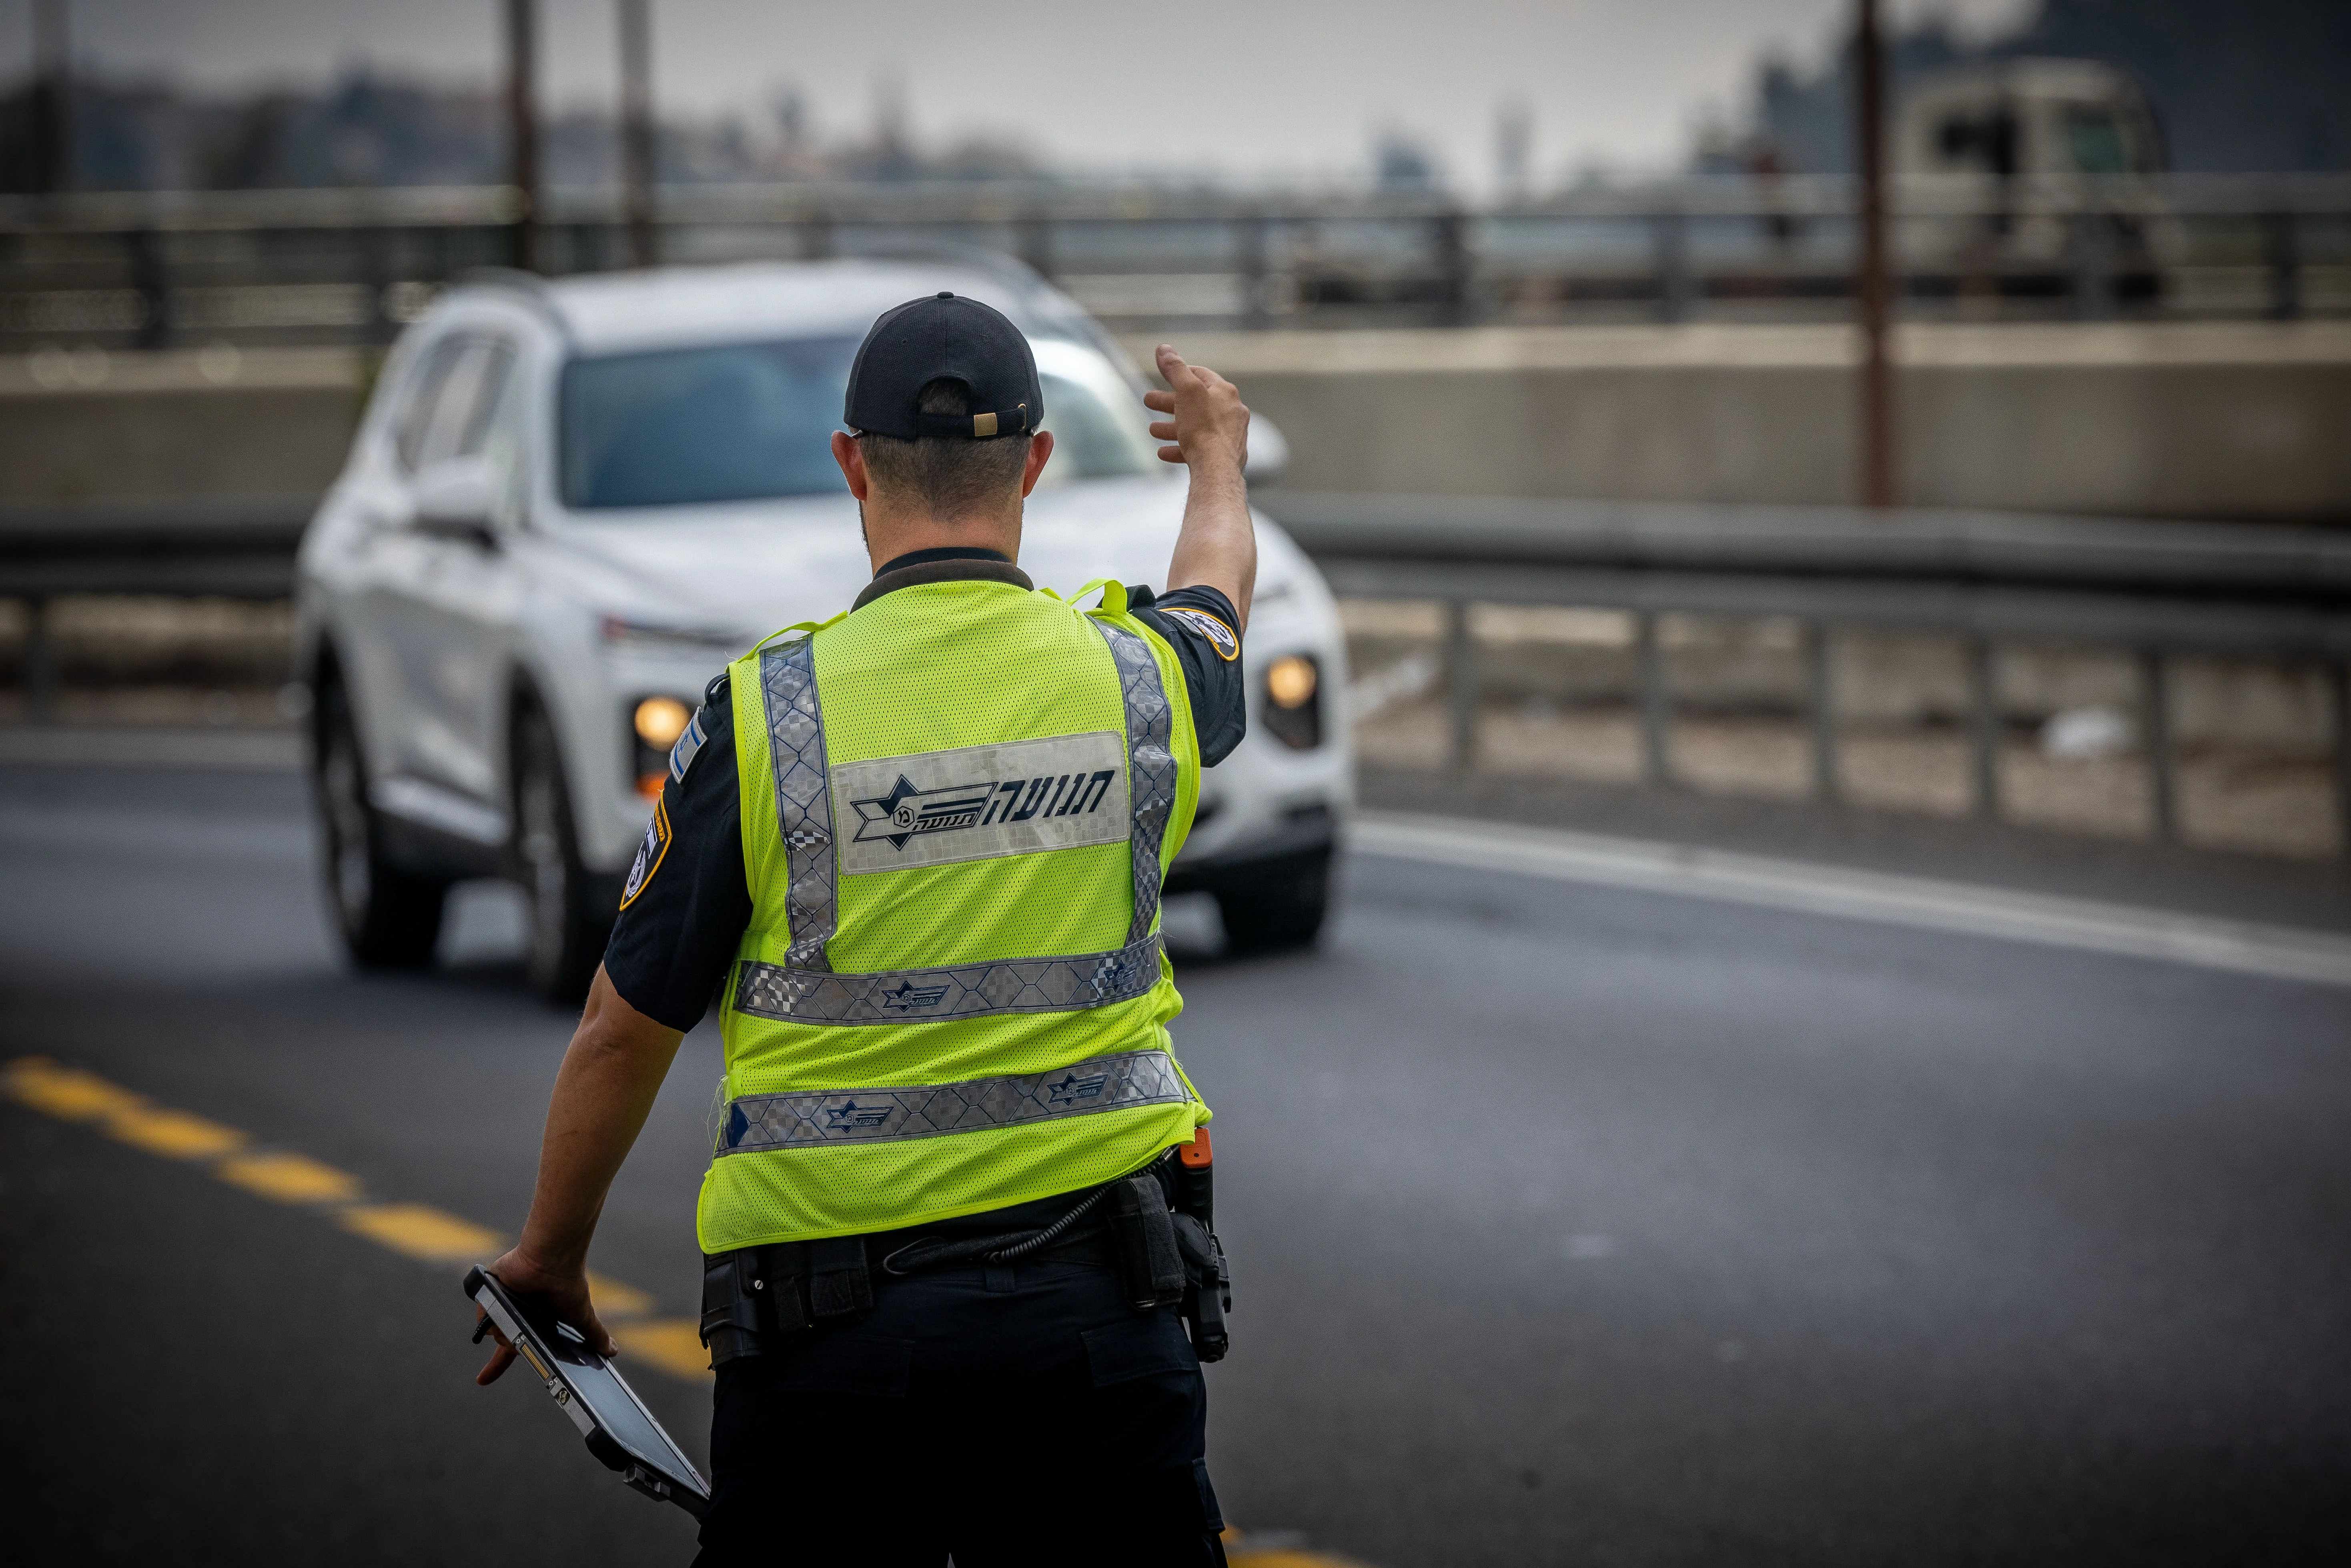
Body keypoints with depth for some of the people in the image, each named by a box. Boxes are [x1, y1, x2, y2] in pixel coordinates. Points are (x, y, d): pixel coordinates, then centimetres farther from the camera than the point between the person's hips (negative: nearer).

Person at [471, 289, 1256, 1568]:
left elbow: (624, 1032, 2)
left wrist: (550, 1255, 19)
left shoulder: (764, 715, -7)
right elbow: (1219, 586, 29)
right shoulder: (1139, 677, 1)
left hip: (831, 1326, -1)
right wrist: (1218, 453, 52)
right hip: (1097, 1310, 2)